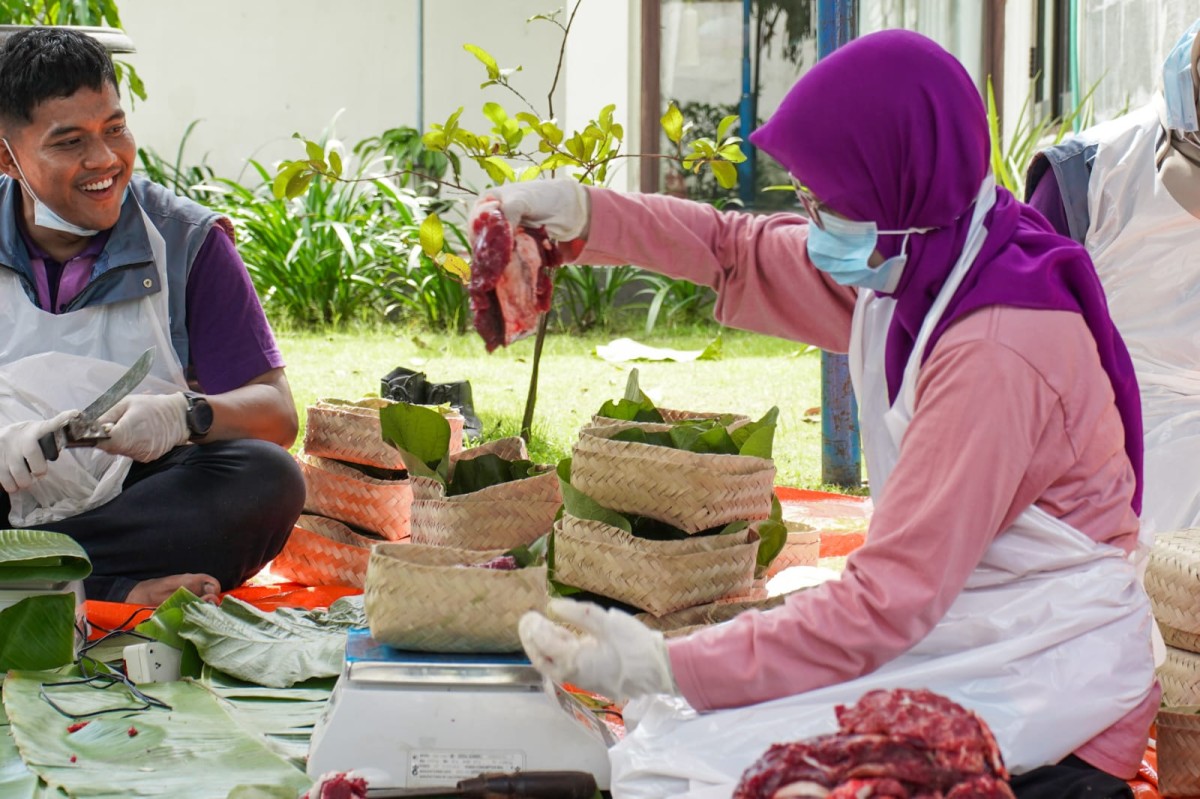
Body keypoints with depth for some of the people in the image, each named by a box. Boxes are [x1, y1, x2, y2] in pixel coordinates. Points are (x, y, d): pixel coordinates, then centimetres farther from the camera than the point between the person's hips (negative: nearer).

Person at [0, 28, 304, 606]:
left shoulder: (187, 241, 6)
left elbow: (275, 414, 1)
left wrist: (185, 415, -22)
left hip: (139, 504, 1)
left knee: (268, 478, -28)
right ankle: (124, 592, -34)